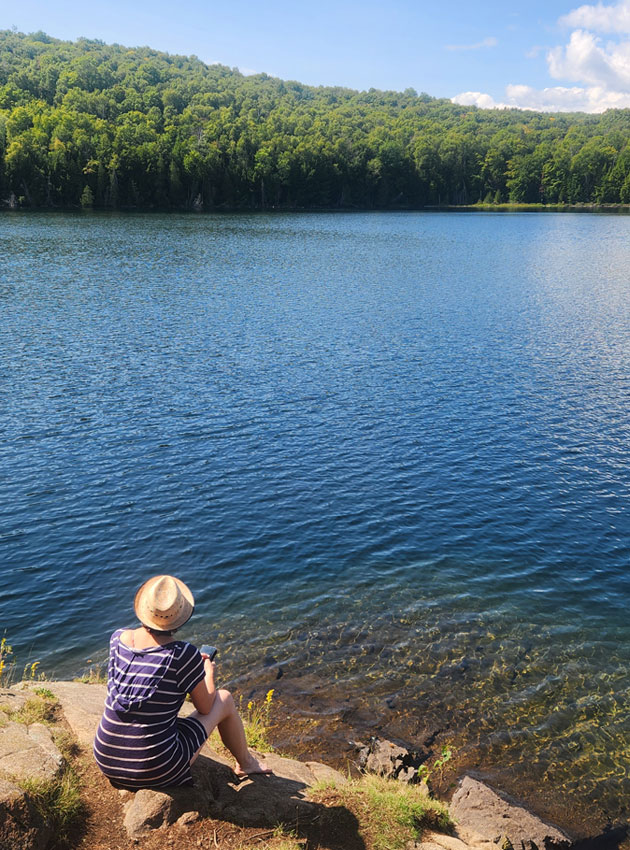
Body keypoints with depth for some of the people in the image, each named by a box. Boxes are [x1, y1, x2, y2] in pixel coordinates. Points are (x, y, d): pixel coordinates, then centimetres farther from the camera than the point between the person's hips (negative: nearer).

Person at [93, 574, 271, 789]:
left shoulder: (118, 638, -6)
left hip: (106, 763, 6)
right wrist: (208, 672, 14)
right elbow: (205, 708, -4)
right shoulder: (184, 655, -21)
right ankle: (246, 763, 40)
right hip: (155, 772, -5)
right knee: (224, 699, 13)